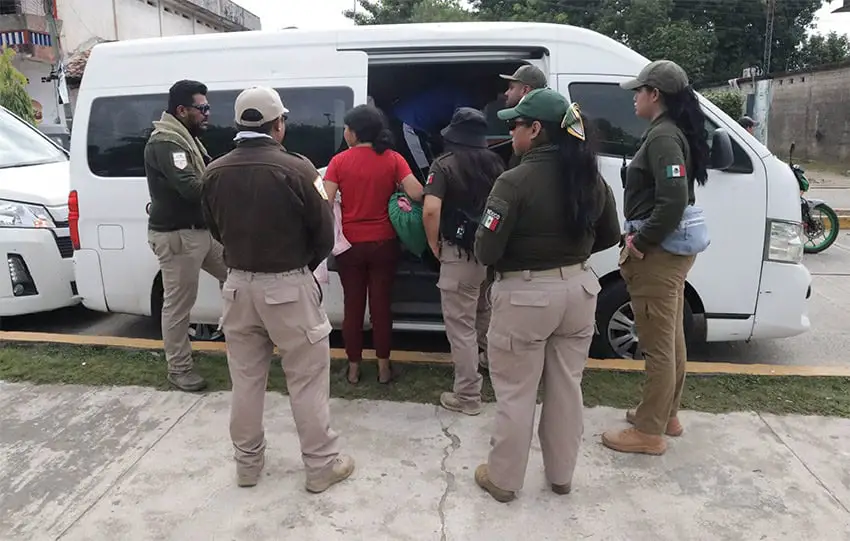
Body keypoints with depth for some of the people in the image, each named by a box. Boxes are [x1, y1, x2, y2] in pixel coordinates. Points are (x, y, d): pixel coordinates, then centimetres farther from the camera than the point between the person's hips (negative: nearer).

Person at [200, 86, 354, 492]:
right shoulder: (296, 169, -16)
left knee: (246, 378, 17)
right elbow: (324, 234, -9)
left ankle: (247, 462, 31)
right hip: (288, 287, -5)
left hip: (239, 285, 5)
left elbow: (216, 230, 11)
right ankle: (322, 465, 19)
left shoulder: (215, 172, -1)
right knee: (307, 380, 8)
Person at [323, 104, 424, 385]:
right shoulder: (393, 159, -4)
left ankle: (354, 367, 22)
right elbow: (417, 194, -13)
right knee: (381, 306, 10)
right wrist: (396, 187, 7)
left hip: (350, 244, 0)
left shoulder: (339, 161, -6)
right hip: (383, 243, 0)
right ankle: (384, 367, 19)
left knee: (353, 306, 11)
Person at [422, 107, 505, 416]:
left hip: (460, 254, -6)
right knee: (486, 320, 26)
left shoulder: (445, 165, -9)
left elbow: (430, 210, -23)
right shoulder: (494, 163, 7)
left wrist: (434, 245, -8)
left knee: (461, 327, 3)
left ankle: (467, 397, 10)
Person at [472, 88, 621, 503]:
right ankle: (561, 474, 35)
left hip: (526, 294, -6)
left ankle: (503, 479, 25)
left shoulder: (515, 181, -19)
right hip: (577, 289, 6)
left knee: (516, 393, 9)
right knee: (566, 386, 19)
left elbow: (487, 251, -19)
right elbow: (609, 236, 12)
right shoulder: (591, 178, 1)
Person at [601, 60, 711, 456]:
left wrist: (639, 242, -18)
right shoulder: (672, 132, 13)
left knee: (657, 344, 0)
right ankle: (666, 415, 35)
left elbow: (673, 202, -28)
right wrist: (642, 236, 7)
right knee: (670, 339, 19)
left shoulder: (663, 137, -18)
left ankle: (649, 433, 13)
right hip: (671, 248, 10)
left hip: (657, 252, -10)